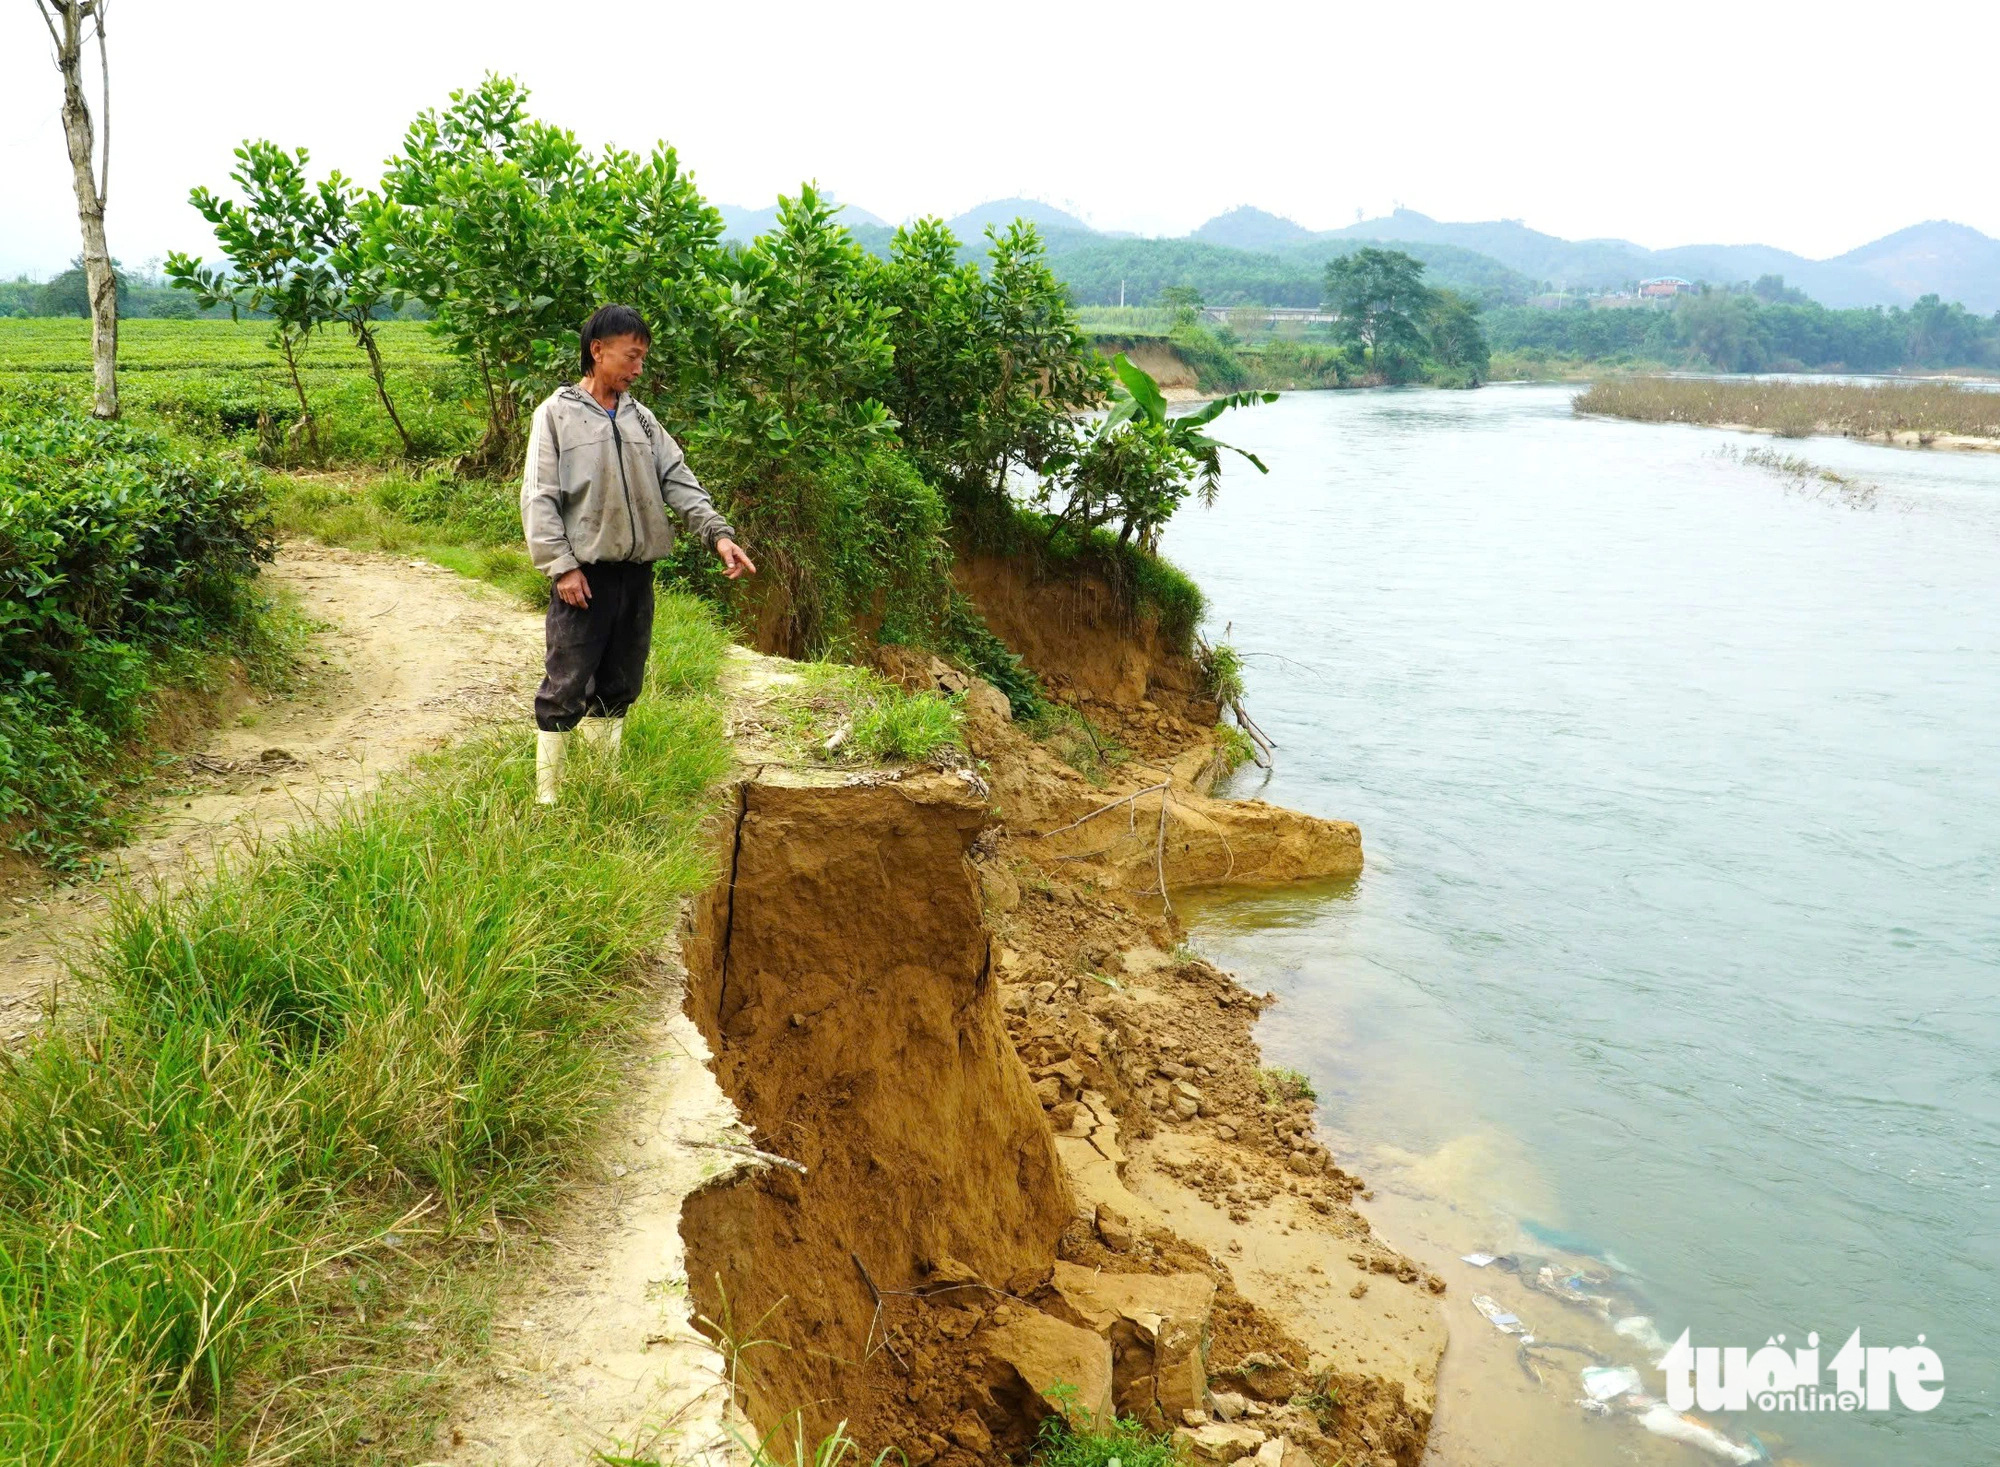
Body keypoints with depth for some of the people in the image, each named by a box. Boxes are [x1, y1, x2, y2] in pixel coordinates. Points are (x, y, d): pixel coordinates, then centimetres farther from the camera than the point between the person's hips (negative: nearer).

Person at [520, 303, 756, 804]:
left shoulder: (641, 419, 13)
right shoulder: (557, 413, -2)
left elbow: (679, 481, 8)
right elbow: (539, 497, -6)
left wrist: (718, 532, -7)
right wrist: (562, 566, -14)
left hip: (637, 571, 6)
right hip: (586, 572, -5)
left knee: (619, 686, 13)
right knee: (565, 687, -3)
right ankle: (547, 796, 6)